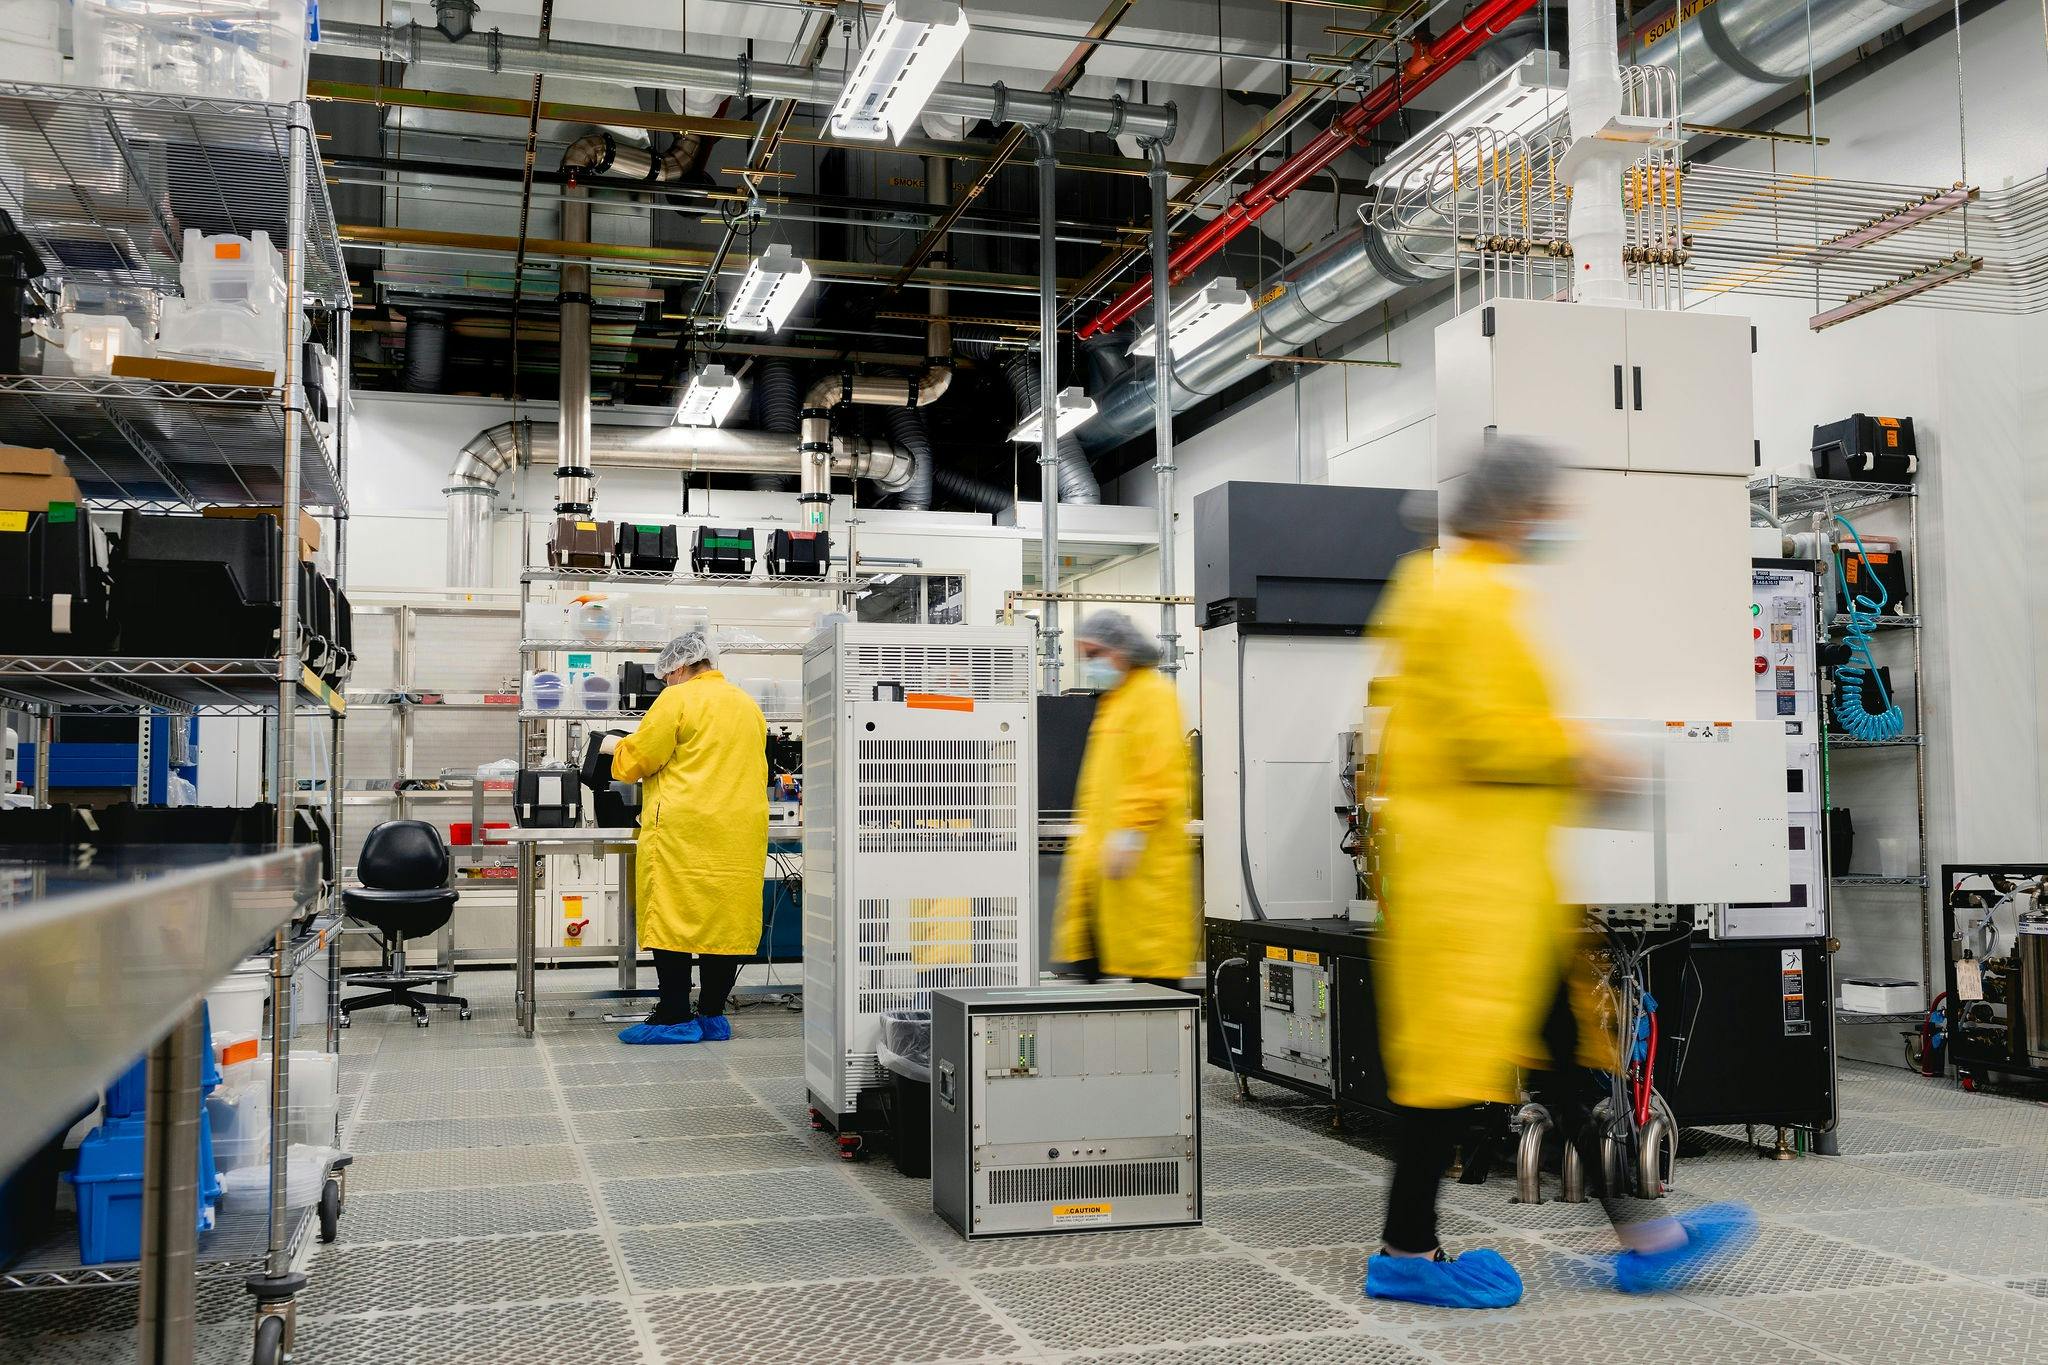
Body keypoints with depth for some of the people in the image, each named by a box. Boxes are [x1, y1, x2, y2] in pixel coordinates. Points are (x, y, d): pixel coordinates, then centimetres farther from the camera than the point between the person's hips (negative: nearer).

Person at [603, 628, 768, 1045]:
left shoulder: (678, 699, -4)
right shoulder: (749, 705, 17)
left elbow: (638, 757, -2)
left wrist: (616, 746, 17)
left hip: (685, 831, -7)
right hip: (740, 833, 7)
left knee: (673, 916, -2)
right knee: (726, 917, 7)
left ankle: (675, 1016, -1)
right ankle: (712, 1015, 11)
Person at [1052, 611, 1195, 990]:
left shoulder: (1153, 693, -10)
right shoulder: (1114, 699, 21)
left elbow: (1156, 774, -19)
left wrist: (1129, 834, -22)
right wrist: (1088, 836, 23)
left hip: (1141, 859, -10)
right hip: (1099, 857, 10)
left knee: (1152, 967, -6)